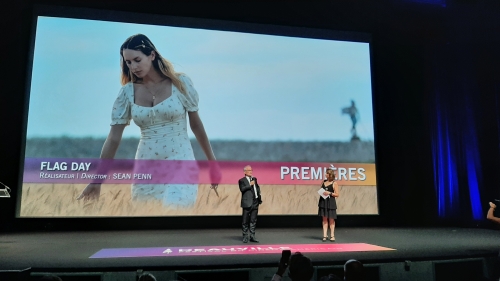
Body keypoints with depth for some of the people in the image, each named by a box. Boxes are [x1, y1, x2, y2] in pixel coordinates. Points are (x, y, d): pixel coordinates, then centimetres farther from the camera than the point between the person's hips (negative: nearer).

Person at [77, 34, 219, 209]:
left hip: (180, 163, -3)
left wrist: (212, 162, 7)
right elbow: (113, 138, 1)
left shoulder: (180, 83, -5)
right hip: (145, 168, 3)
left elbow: (196, 124, 3)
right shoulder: (128, 92, 1)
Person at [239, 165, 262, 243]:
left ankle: (252, 236, 15)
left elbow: (257, 188, 23)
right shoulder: (242, 180, -3)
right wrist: (250, 185, -16)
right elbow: (242, 189, -17)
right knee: (245, 221, 0)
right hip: (247, 203, -6)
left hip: (255, 203, 6)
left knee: (253, 220, 9)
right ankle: (245, 237, 10)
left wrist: (259, 197, 13)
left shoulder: (254, 179, 17)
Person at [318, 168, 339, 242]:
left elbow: (337, 194, -5)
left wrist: (329, 193, -17)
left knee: (331, 219, 3)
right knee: (325, 219, 6)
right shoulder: (324, 181, 10)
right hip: (323, 202, 4)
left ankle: (332, 236, 11)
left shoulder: (334, 183, -4)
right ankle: (325, 235, 9)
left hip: (330, 202, -4)